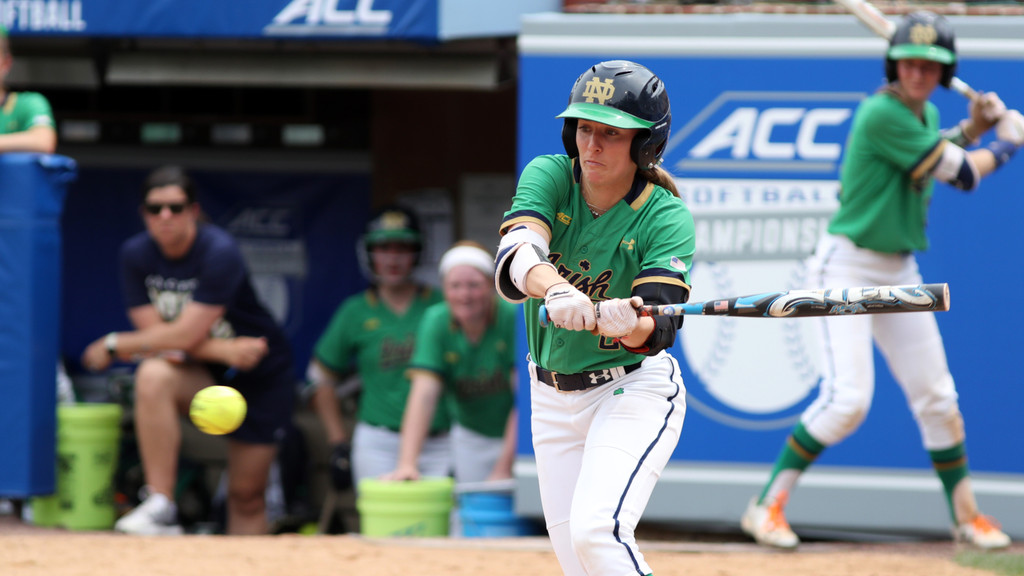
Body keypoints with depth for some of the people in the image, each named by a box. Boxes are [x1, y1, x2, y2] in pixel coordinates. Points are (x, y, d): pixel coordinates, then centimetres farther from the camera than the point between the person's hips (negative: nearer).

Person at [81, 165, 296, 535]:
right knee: (153, 376, -31)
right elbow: (155, 333, -13)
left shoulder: (219, 252, -23)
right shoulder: (135, 255, -8)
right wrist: (223, 351, -25)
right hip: (201, 376, 2)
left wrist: (115, 345, -15)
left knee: (247, 495, -2)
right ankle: (160, 508, -32)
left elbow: (187, 334, -26)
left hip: (259, 376, -2)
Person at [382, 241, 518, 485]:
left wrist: (504, 469, -25)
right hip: (472, 437, 3)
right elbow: (424, 395, -22)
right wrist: (407, 463, -34)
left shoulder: (513, 317, -21)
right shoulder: (436, 323, -13)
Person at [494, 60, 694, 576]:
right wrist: (556, 290, -50)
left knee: (595, 532, -25)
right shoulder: (548, 177, -7)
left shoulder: (666, 218, -15)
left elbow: (657, 329, -26)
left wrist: (624, 323, -50)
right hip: (552, 397, 5)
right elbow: (514, 259, -28)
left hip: (633, 392, -5)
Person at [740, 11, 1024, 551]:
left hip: (899, 271, 8)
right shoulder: (882, 113, -20)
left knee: (936, 397, 10)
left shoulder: (924, 114, 7)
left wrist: (972, 127, 14)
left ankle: (965, 516, 23)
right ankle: (767, 506, -8)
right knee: (847, 400, -18)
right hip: (847, 267, -8)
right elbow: (963, 175, -15)